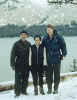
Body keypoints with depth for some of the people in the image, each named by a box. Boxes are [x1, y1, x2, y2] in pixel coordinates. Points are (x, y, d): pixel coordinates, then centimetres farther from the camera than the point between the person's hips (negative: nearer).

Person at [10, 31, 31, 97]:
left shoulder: (28, 44, 7)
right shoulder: (16, 44, -3)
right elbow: (13, 54, -4)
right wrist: (12, 64, -9)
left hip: (26, 65, 3)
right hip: (19, 65, -3)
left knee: (25, 79, 9)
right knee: (18, 79, -4)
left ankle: (24, 90, 23)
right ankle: (17, 92, 5)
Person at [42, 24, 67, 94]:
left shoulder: (58, 37, -6)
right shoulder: (45, 38, 3)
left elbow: (63, 46, 0)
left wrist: (63, 54, -6)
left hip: (57, 59, -2)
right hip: (48, 60, 2)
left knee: (57, 74, 6)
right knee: (48, 74, 4)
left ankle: (56, 89, 18)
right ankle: (49, 89, 17)